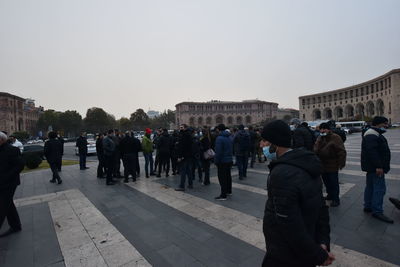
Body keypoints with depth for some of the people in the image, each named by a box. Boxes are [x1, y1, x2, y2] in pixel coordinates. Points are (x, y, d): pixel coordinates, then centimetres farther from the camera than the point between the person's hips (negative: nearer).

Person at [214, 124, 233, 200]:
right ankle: (229, 191, 34)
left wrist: (216, 161, -12)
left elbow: (218, 152, -20)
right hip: (229, 160, 9)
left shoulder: (219, 138, -17)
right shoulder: (229, 138, 10)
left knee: (222, 178, -2)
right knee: (228, 176, 20)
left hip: (222, 161, -9)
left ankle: (223, 195, 3)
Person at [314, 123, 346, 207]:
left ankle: (336, 199, 14)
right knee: (326, 182, 19)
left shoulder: (335, 138, -12)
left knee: (334, 183, 1)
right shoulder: (319, 138, 10)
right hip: (322, 165, 7)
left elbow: (341, 151, -15)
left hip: (332, 166, -7)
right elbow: (316, 150, 15)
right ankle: (330, 195, 37)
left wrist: (341, 163, -18)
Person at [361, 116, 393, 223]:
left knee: (370, 186, 16)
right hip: (375, 167, -11)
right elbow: (372, 152, -27)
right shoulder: (372, 135, -18)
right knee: (380, 188, -7)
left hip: (372, 167, 11)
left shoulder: (374, 133, 18)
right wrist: (378, 166, -28)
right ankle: (377, 211, -2)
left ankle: (368, 206, 25)